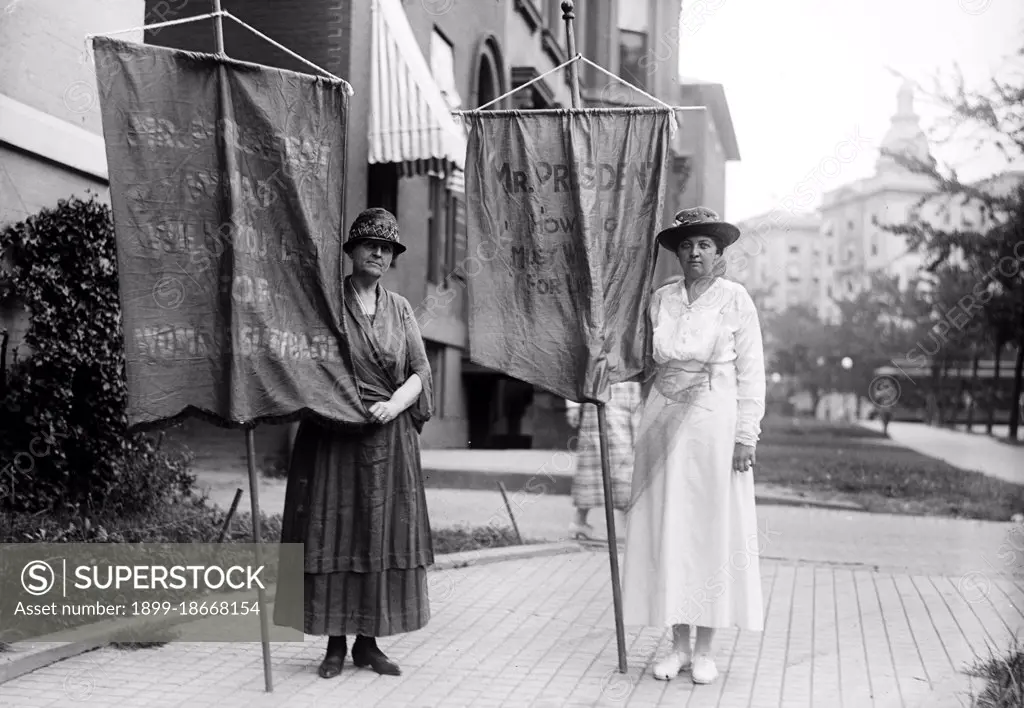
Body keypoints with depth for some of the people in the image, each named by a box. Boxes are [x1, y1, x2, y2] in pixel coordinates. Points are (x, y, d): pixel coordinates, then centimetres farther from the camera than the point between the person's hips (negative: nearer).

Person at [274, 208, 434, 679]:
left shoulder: (399, 308, 11)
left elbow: (419, 372, 8)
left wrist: (395, 403, -11)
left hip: (389, 437, 3)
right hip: (333, 436, -3)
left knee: (384, 535, 4)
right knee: (333, 533, 0)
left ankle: (369, 642, 14)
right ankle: (336, 643, 10)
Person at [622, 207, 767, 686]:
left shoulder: (735, 299, -1)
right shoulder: (660, 301, 8)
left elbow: (751, 371, -2)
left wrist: (745, 435, -8)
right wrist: (650, 425, 9)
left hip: (714, 424, -3)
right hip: (664, 425, 3)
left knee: (712, 530, 1)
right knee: (666, 530, 4)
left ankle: (705, 650, 11)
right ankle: (678, 645, 15)